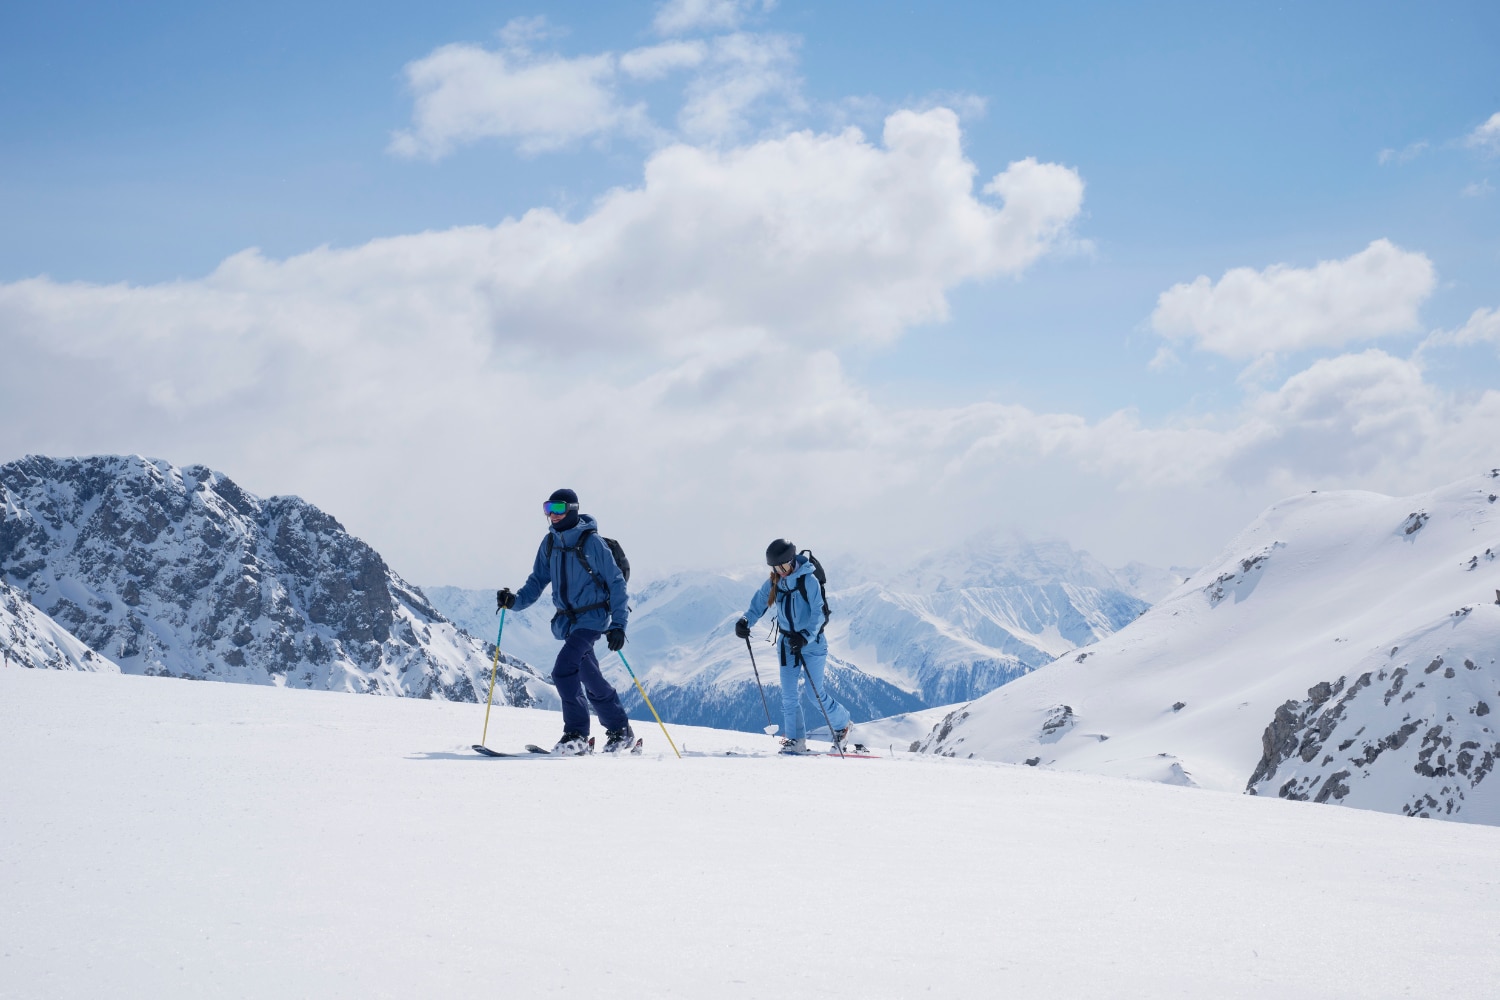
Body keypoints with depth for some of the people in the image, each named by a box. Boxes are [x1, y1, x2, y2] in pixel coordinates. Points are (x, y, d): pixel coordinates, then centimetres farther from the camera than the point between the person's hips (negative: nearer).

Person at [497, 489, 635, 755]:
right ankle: (620, 731, 22)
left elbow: (616, 582, -9)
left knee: (563, 669, -21)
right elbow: (538, 580, 11)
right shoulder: (550, 543, 6)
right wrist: (516, 600, -8)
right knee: (590, 678, 10)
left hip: (592, 618, -7)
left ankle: (576, 735, -13)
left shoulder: (591, 542, -12)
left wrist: (618, 624, -14)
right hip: (567, 620, 7)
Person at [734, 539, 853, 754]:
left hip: (812, 642, -5)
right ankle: (795, 740, 5)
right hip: (788, 643, 5)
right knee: (789, 694, -2)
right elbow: (758, 606, 4)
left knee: (817, 693, 0)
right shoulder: (773, 584, 1)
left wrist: (806, 636, -32)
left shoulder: (809, 581, -16)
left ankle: (842, 724, 23)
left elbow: (818, 613, -19)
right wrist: (745, 622, -16)